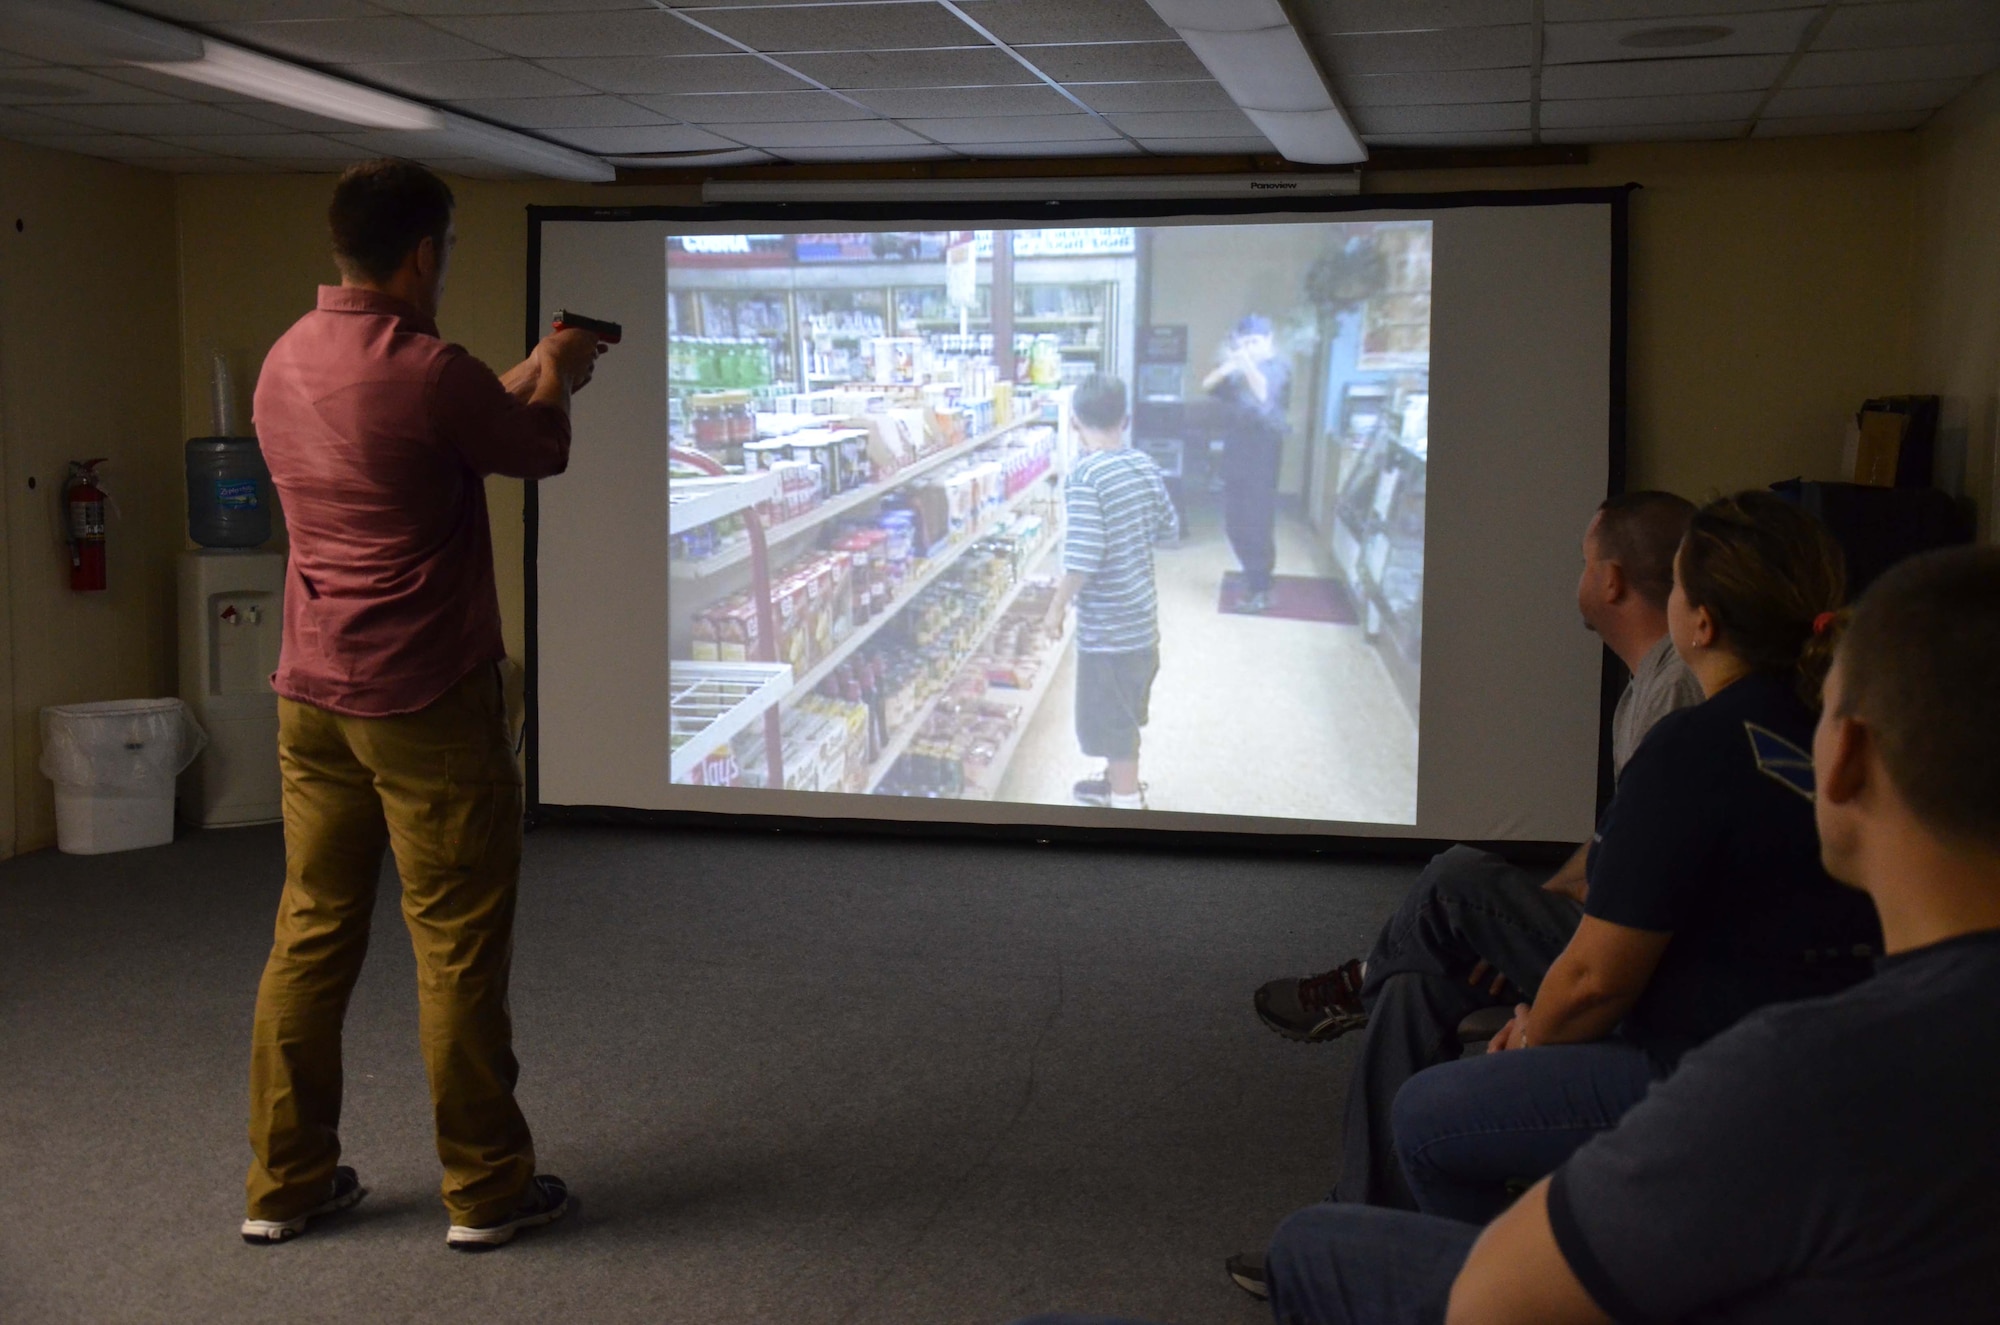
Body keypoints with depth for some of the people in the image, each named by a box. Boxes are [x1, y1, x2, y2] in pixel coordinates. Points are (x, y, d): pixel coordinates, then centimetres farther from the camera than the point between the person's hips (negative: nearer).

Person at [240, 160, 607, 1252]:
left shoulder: (284, 363, 6)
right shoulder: (428, 372, -18)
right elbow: (540, 453, -1)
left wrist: (524, 379, 28)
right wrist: (552, 379, 19)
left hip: (312, 698, 8)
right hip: (426, 706, -7)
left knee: (311, 934, 13)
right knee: (458, 948, 3)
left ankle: (285, 1180, 22)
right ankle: (485, 1189, 15)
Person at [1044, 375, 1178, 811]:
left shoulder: (1085, 476, -22)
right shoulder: (1145, 465, 0)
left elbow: (1083, 558, -26)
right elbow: (1167, 527, 12)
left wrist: (1057, 607, -13)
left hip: (1106, 623, -8)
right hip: (1142, 611, 8)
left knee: (1112, 721, 5)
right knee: (1124, 712, 25)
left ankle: (1127, 805, 15)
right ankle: (1120, 783, 41)